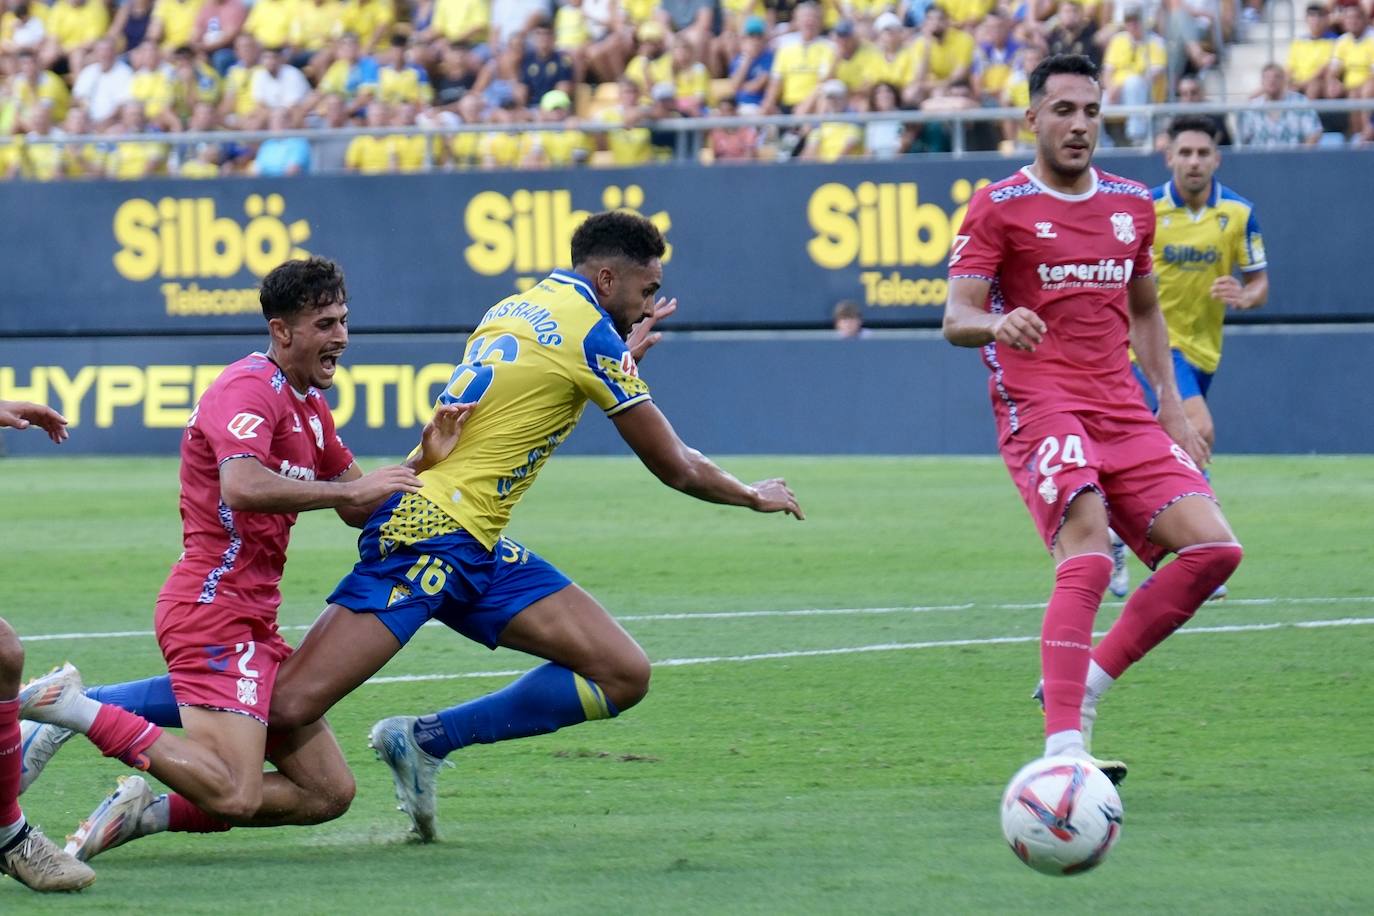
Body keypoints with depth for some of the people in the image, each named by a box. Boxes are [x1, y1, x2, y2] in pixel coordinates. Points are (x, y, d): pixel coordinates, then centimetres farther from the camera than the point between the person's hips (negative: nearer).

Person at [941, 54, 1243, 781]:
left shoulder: (1131, 204, 16)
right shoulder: (1000, 207, -2)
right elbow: (956, 320, -9)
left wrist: (1171, 405, 18)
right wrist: (996, 324, -33)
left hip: (1123, 413, 6)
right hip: (1039, 409, -6)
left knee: (1213, 549, -9)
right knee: (1088, 559, -27)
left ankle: (1082, 686, 2)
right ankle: (1064, 748, -33)